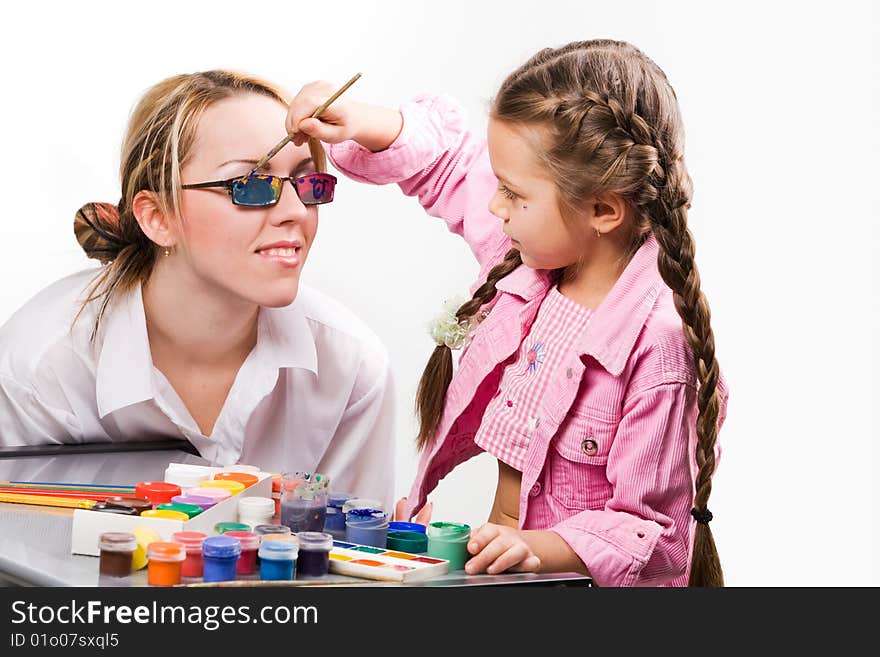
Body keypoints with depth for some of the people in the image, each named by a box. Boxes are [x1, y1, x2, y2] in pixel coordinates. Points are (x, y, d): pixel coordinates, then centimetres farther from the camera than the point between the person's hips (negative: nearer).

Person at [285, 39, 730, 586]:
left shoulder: (655, 345, -22)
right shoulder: (537, 250, -1)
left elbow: (651, 536, -17)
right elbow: (452, 161, 18)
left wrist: (538, 549, -31)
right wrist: (360, 123, 2)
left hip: (577, 574, -6)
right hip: (499, 558, 6)